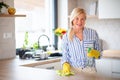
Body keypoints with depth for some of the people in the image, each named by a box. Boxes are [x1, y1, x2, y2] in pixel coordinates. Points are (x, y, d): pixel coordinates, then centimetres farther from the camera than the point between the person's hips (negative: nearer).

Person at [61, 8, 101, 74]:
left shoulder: (93, 33, 1)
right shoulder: (66, 37, 1)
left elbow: (98, 51, 10)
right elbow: (65, 56, 7)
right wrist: (66, 65, -11)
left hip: (89, 70, -1)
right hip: (73, 70, 1)